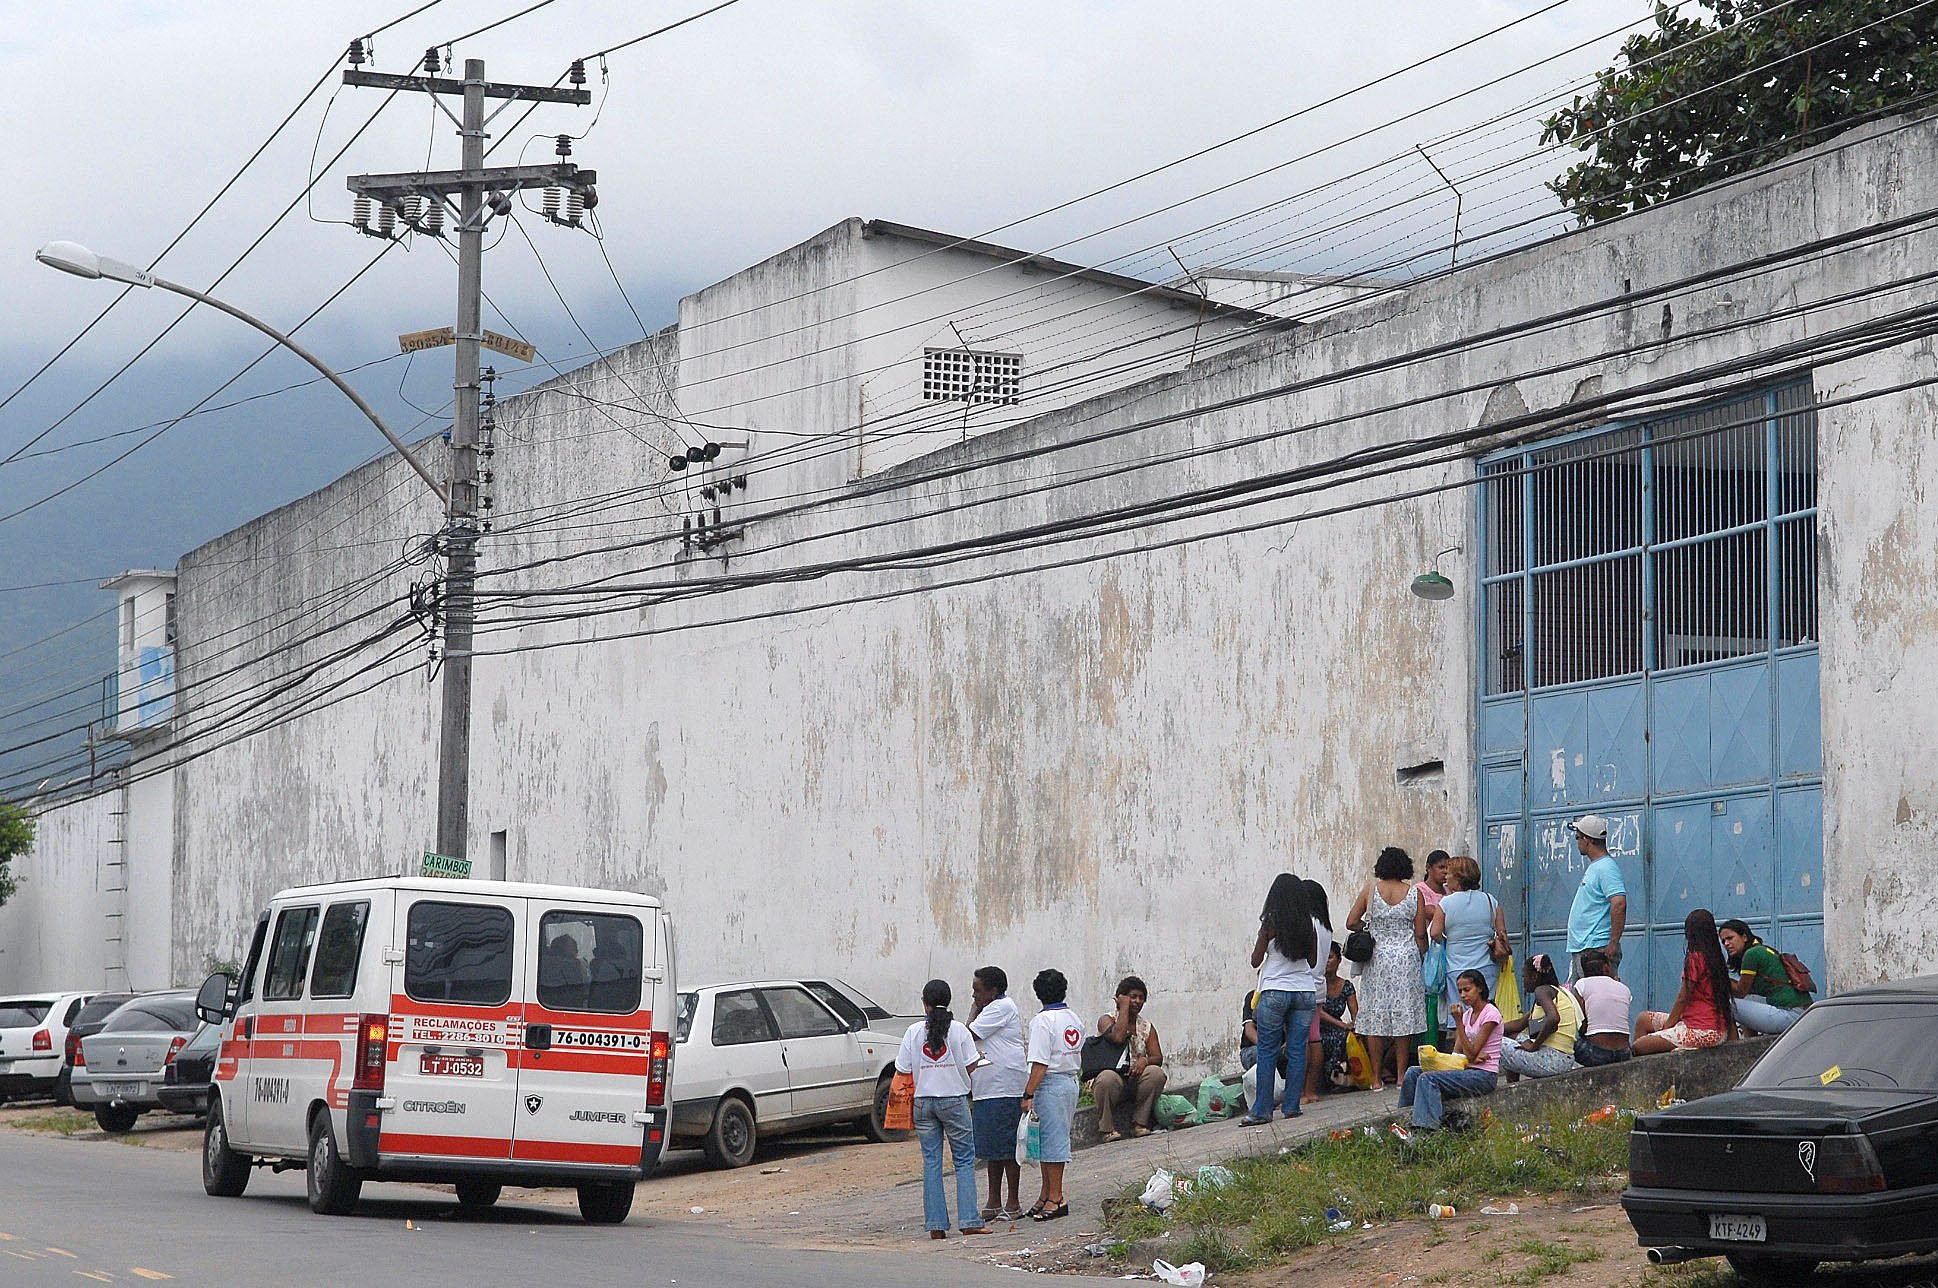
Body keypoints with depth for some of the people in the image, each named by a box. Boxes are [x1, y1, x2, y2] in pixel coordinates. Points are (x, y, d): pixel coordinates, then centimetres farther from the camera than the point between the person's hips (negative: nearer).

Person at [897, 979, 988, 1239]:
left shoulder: (914, 1031, -2)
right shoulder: (958, 1030, -6)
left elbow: (902, 1069, -1)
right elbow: (970, 1066, -5)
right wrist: (979, 1058, 16)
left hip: (923, 1100, 2)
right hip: (954, 1099, -2)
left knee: (931, 1161, 6)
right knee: (964, 1160, 4)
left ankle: (936, 1224, 3)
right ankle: (969, 1220, -3)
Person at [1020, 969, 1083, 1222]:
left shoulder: (1043, 1021, -15)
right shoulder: (1074, 1020, 10)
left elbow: (1040, 1063, -19)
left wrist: (1028, 1094, -18)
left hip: (1050, 1084, -8)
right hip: (1071, 1081, 8)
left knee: (1050, 1140, -4)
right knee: (1057, 1140, 13)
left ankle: (1055, 1198, -2)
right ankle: (1047, 1196, 19)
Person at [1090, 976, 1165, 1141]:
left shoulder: (1146, 1027, 13)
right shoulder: (1107, 1020, 1)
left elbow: (1158, 1058, 4)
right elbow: (1118, 1037, -23)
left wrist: (1145, 1061, -21)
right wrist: (1124, 1007, -11)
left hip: (1135, 1079, 4)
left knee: (1156, 1073, -27)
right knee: (1107, 1078, -39)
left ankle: (1139, 1124, -19)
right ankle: (1108, 1129, -24)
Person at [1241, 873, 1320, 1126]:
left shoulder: (1271, 922, -8)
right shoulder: (1310, 924, 2)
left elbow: (1255, 961, -3)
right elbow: (1313, 961, 12)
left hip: (1275, 991, -3)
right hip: (1305, 990, 3)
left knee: (1267, 1052, 0)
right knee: (1297, 1050, 7)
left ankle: (1262, 1110, -1)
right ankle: (1292, 1106, 7)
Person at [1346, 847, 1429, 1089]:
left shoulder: (1370, 890, -1)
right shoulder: (1414, 893, -1)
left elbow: (1351, 923, -1)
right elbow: (1420, 934, -1)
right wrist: (1424, 960, 11)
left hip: (1377, 959, 0)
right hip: (1407, 958, 0)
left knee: (1376, 1017, 4)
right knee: (1404, 1017, 5)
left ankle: (1377, 1078, 4)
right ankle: (1401, 1075, 5)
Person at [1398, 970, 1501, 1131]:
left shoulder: (1490, 1014, -9)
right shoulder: (1467, 1014, 16)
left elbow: (1470, 1053, -15)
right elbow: (1457, 1052, 9)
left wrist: (1459, 1022, -17)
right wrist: (1472, 1057, -13)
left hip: (1484, 1075, -8)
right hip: (1467, 1069, 8)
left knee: (1428, 1079, -27)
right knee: (1413, 1073, -5)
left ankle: (1425, 1128, -39)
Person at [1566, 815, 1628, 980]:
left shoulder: (1606, 868, -14)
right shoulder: (1593, 867, 19)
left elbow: (1619, 904, -25)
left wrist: (1613, 944, -26)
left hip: (1597, 948, -11)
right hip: (1579, 949, 11)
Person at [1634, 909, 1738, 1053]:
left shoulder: (1695, 958, -14)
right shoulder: (1716, 958, 11)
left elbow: (1683, 999, -10)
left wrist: (1667, 1025, 1)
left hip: (1702, 1031, -9)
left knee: (1638, 1047, -14)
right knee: (1643, 1019, 17)